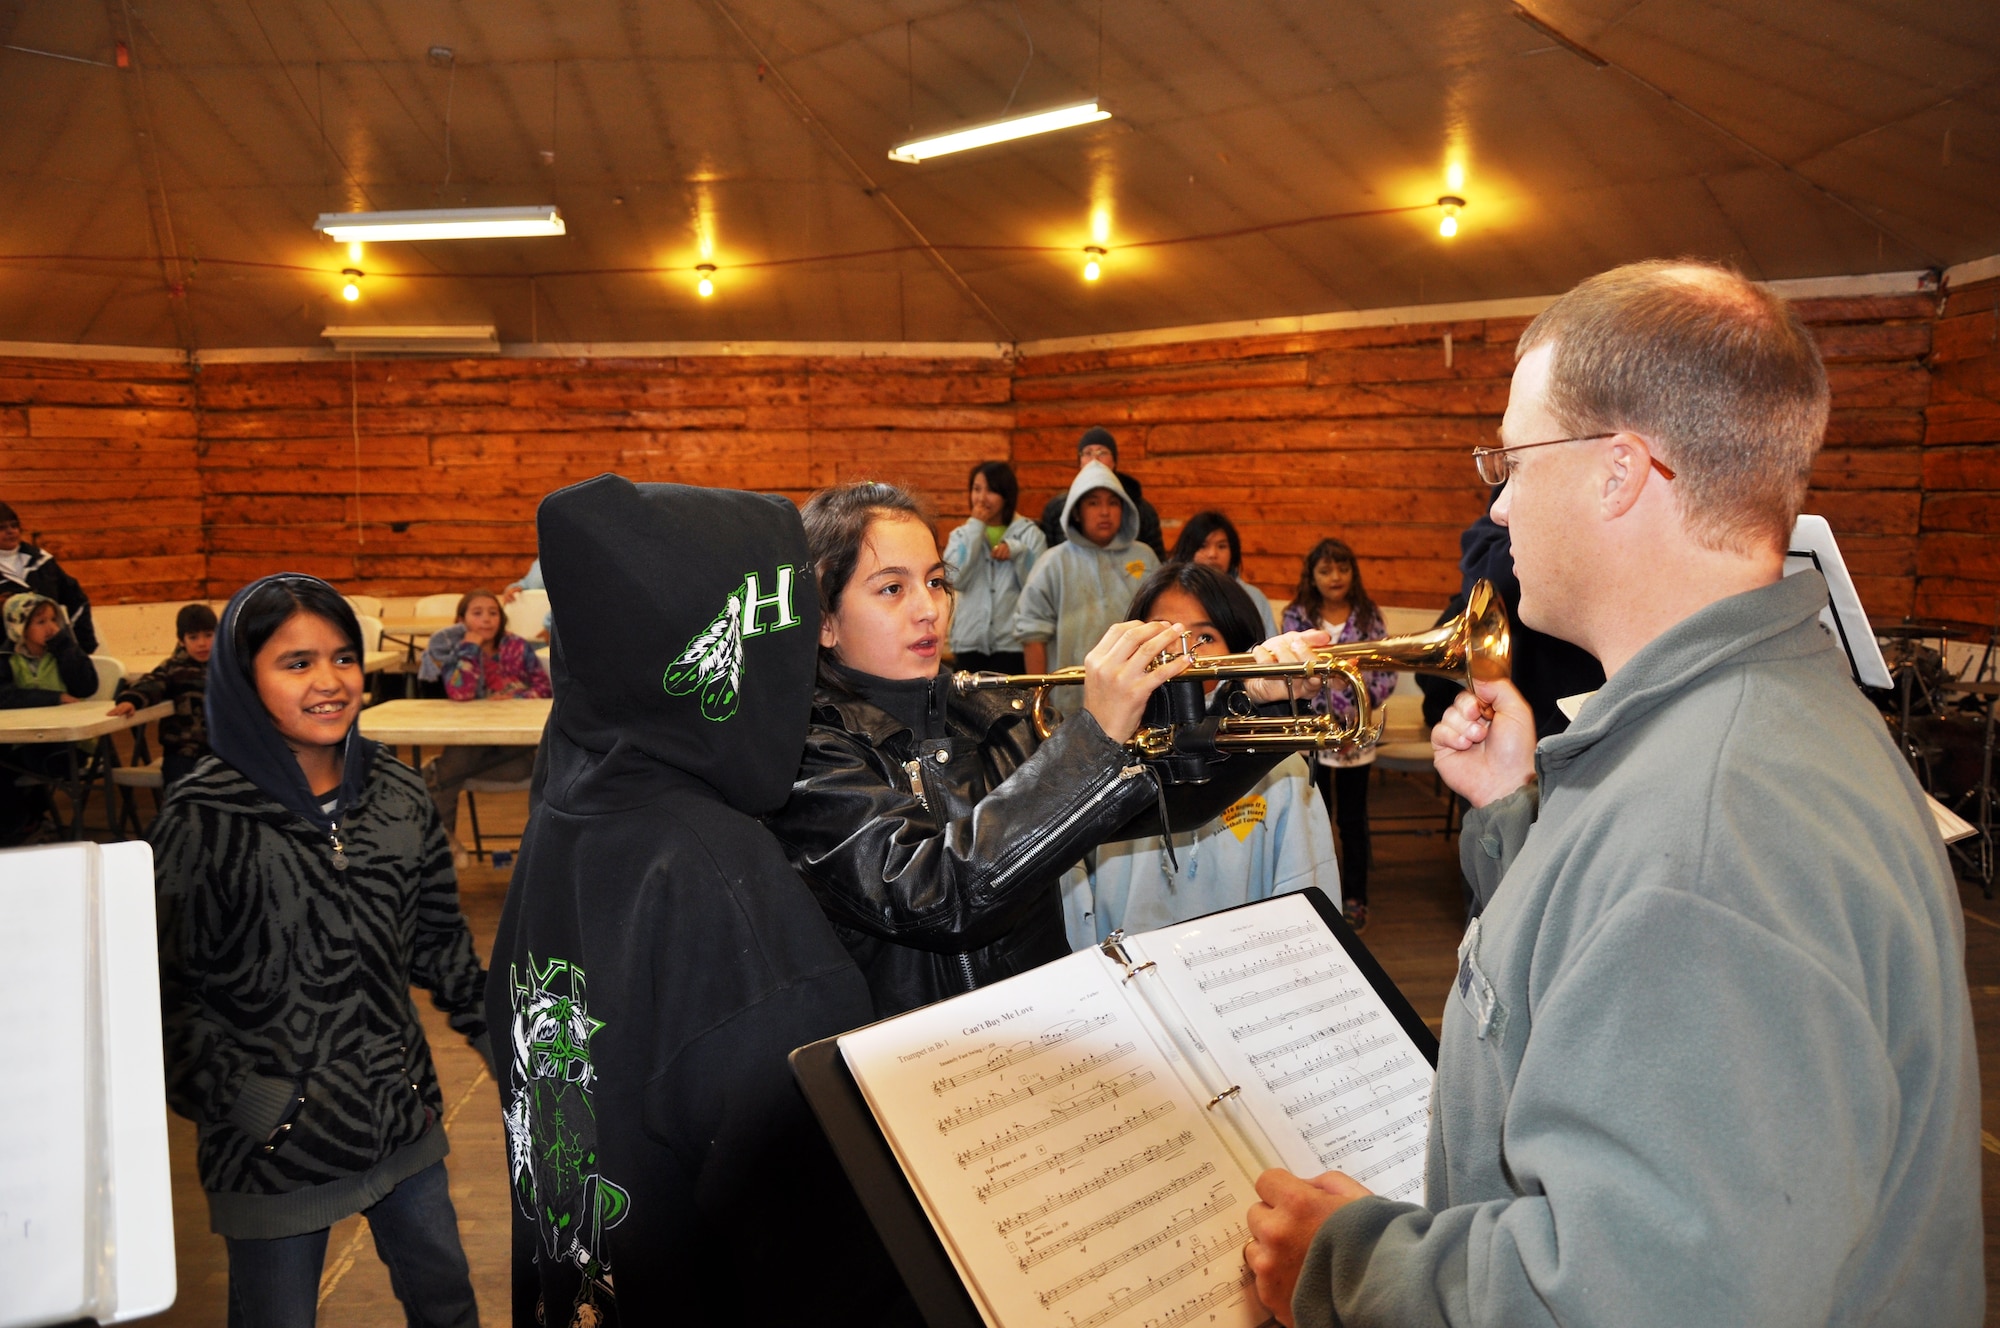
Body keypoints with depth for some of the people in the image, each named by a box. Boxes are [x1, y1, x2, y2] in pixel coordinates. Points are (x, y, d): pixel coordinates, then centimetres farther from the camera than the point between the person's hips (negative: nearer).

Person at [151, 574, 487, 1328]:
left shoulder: (397, 795, -2)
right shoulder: (205, 819, -16)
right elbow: (160, 994, -12)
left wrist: (501, 1037, 9)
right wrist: (242, 1106, -18)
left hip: (404, 1116, 4)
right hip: (273, 1148, -4)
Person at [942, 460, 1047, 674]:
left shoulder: (1029, 533, 4)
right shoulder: (962, 534, 11)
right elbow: (955, 579, -8)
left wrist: (1017, 551, -16)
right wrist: (975, 528, -5)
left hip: (1012, 642, -2)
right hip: (969, 642, 2)